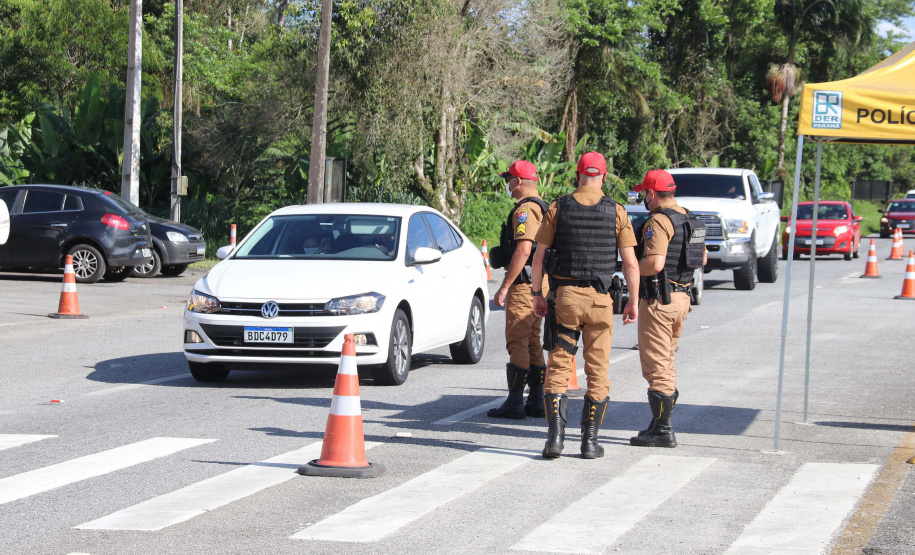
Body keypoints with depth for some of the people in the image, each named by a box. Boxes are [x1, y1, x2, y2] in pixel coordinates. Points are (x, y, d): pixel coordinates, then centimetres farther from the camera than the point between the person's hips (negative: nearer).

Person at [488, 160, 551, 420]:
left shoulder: (525, 209, -15)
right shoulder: (542, 207, 18)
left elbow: (523, 250, -25)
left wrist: (504, 287, -23)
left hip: (523, 285, -10)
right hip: (539, 285, 10)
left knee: (517, 344, -8)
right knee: (533, 343, 13)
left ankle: (514, 403, -7)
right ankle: (536, 401, 14)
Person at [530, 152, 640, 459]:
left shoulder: (558, 209, 0)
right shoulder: (616, 212, -1)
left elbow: (539, 257, 0)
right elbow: (630, 263, -3)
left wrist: (537, 294, 10)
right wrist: (633, 301, 7)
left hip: (564, 296, 0)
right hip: (600, 299, 0)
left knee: (558, 367, 5)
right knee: (598, 371, 8)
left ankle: (555, 435, -7)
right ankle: (589, 441, 8)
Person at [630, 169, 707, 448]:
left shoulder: (658, 221, -17)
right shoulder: (690, 219, 12)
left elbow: (654, 264, -27)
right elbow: (703, 258, 21)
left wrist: (632, 269, -10)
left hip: (659, 300, -9)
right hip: (682, 296, 9)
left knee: (656, 367, -4)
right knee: (665, 364, 18)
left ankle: (662, 430, -3)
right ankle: (661, 424, 24)